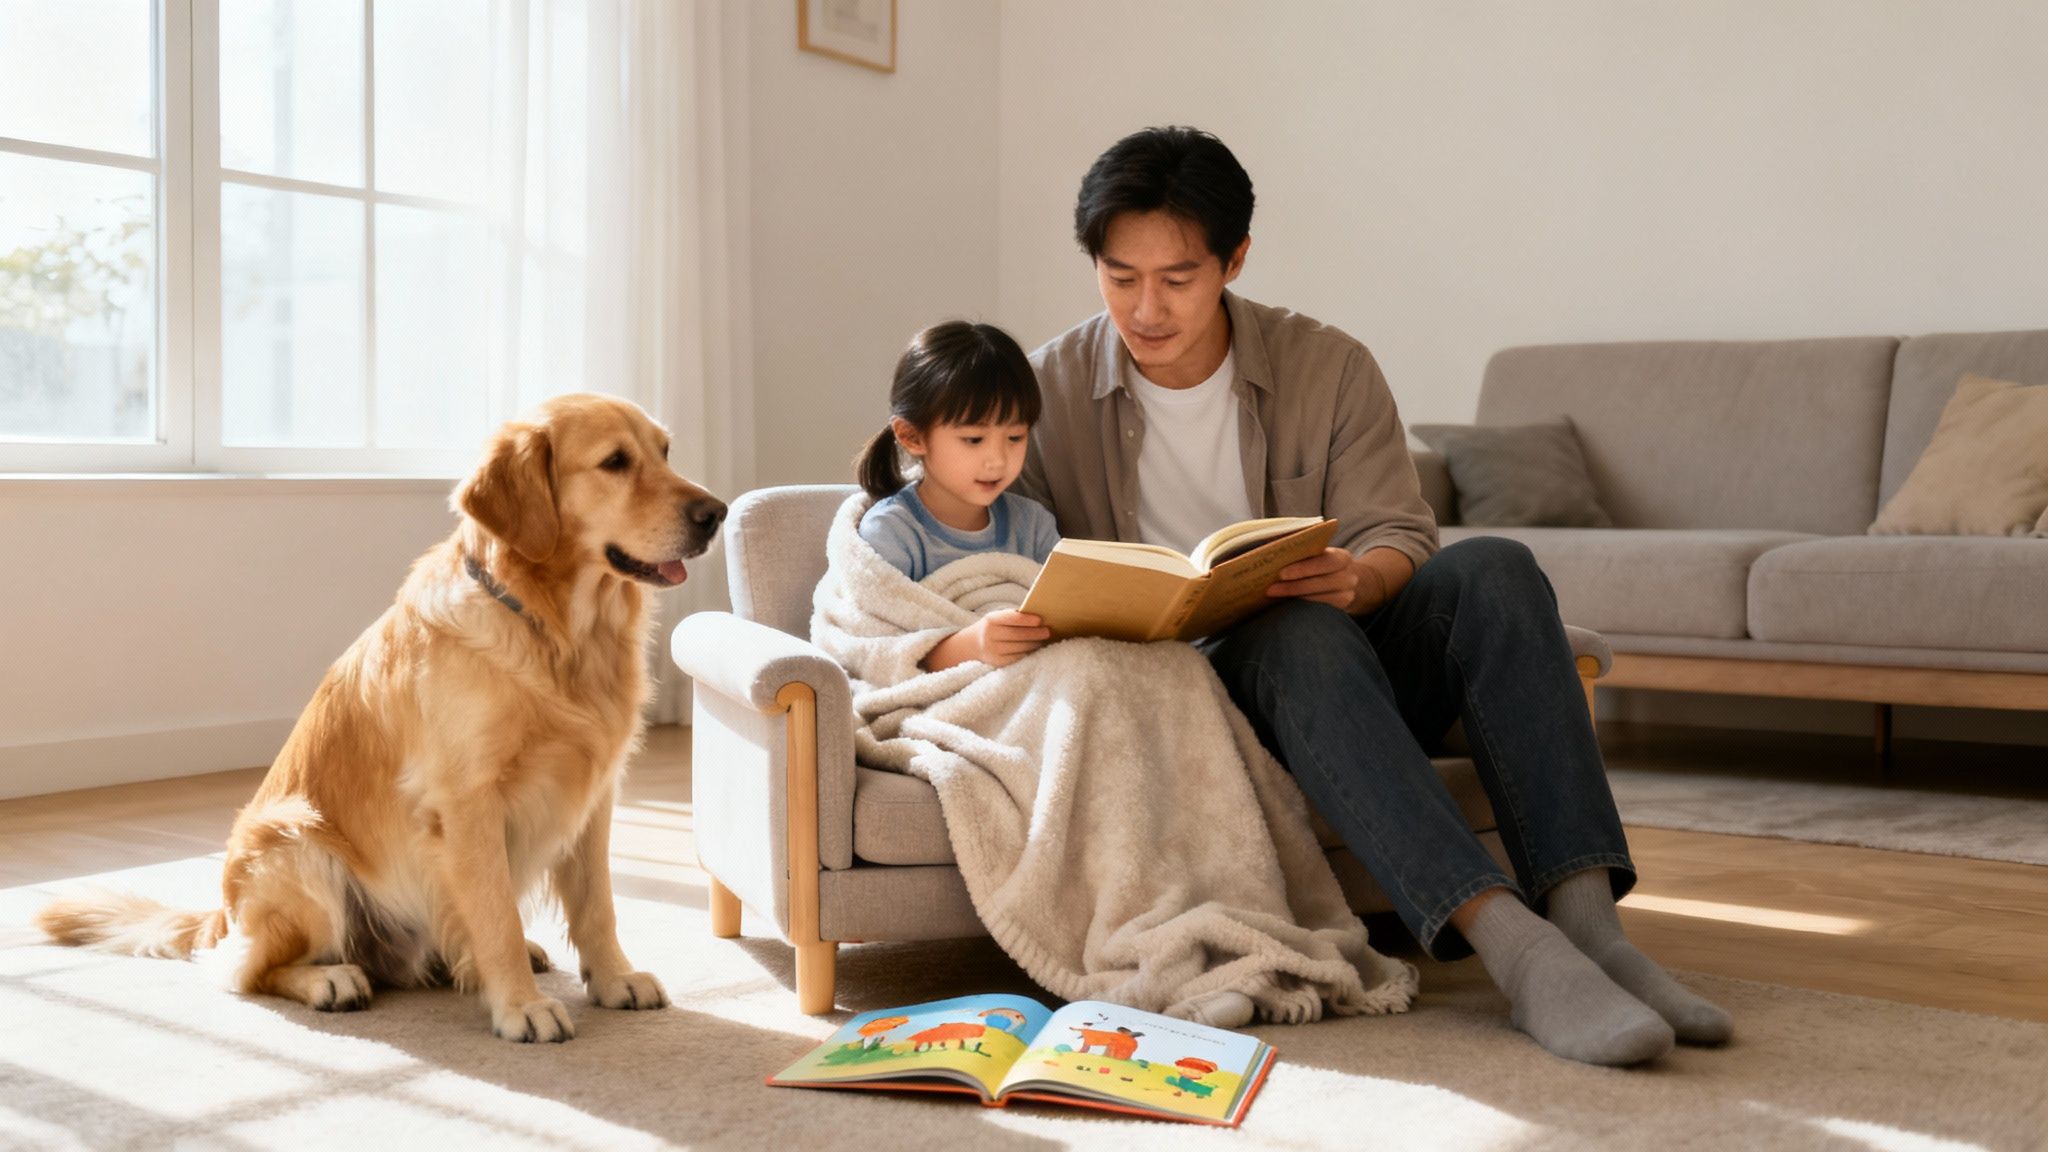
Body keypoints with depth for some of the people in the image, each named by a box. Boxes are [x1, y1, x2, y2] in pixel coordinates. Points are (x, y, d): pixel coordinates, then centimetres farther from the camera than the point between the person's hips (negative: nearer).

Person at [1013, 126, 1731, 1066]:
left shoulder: (1328, 367, 3)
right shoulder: (1047, 389, 1)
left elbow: (1400, 536, 0)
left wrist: (1358, 580, -26)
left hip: (1346, 660, 3)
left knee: (1491, 570, -25)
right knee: (1298, 634, -36)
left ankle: (1584, 917, -37)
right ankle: (1507, 943, -48)